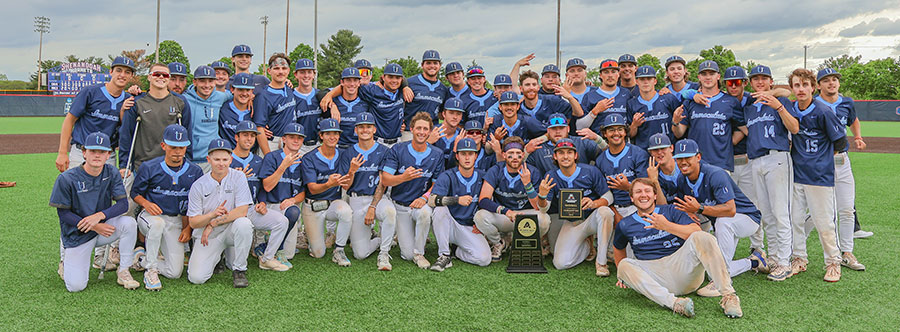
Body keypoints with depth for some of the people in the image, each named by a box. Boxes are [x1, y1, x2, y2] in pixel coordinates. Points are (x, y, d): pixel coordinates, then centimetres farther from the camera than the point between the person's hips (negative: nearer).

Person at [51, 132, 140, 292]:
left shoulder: (111, 172, -7)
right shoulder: (66, 178, -15)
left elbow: (123, 204, -10)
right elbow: (63, 213, -10)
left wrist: (99, 216, -29)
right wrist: (94, 227, -21)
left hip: (104, 226, 3)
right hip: (77, 235, -2)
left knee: (129, 222, -29)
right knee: (76, 286, -14)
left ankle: (123, 272, -12)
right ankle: (68, 262, 24)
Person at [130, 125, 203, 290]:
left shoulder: (195, 172, -2)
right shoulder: (148, 168, -6)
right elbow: (135, 193, 5)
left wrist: (188, 227, 0)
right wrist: (146, 203, -17)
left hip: (176, 222, 2)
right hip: (149, 216, -2)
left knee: (175, 272, -10)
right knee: (158, 222, -42)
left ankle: (142, 258, 19)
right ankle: (151, 268, -21)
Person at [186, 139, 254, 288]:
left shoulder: (238, 177, -5)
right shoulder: (198, 185, -2)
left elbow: (242, 211, -15)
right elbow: (193, 222, -4)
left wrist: (213, 224, -17)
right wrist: (212, 214, -25)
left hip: (231, 230, -1)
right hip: (207, 236, 1)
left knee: (243, 223, -36)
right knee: (196, 277, -16)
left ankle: (239, 270, -14)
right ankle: (217, 256, 20)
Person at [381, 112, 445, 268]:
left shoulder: (437, 154, -2)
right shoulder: (398, 150, -7)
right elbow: (385, 180, -11)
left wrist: (425, 197, -19)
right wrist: (404, 177, -32)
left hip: (421, 202, 1)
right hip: (400, 205, 0)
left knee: (425, 213, -38)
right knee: (407, 255, -6)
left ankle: (419, 253, -13)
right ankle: (402, 235, 32)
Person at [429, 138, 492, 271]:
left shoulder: (482, 177, 2)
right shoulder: (447, 176, -9)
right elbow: (432, 201, -25)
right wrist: (457, 200, -38)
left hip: (470, 228, 2)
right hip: (448, 225, -1)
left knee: (484, 259, -22)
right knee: (440, 209, -33)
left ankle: (458, 251, 11)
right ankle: (444, 256, -22)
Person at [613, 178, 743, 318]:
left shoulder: (670, 211, 10)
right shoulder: (624, 225, 14)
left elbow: (697, 232, -5)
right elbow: (618, 249, 33)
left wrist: (666, 226, -15)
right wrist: (623, 276, 26)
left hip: (683, 267, -1)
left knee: (701, 237, -25)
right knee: (624, 265, -27)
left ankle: (728, 295, -31)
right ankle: (673, 303, -44)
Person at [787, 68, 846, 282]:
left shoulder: (823, 112, -12)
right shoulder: (790, 109, 3)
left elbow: (839, 141, -4)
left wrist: (820, 158, 4)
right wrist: (794, 150, 8)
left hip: (819, 176, -5)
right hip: (795, 174, 5)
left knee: (823, 222, 0)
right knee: (794, 219, 9)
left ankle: (833, 262, 17)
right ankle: (799, 259, 23)